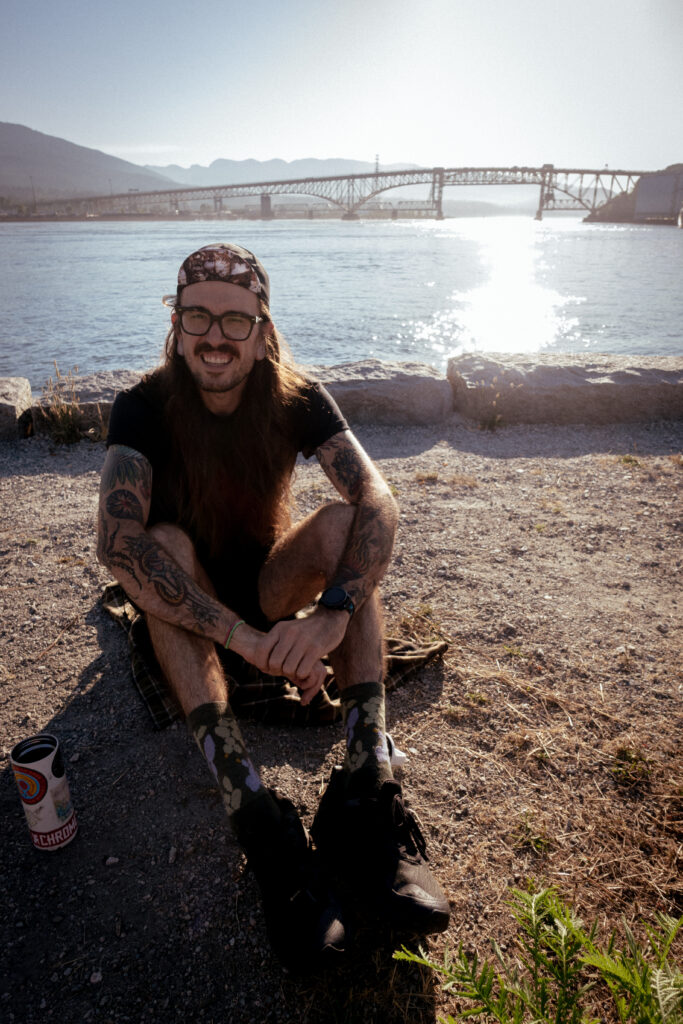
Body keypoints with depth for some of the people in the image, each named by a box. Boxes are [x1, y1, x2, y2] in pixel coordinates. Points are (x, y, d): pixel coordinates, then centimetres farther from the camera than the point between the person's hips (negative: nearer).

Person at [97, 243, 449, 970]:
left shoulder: (296, 399, -11)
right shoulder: (144, 408, -17)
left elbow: (377, 499, -26)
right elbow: (117, 542, -35)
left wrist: (336, 609, -44)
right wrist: (246, 638, -44)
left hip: (267, 588, 2)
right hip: (181, 607, -1)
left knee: (344, 521, -24)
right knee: (166, 542, -32)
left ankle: (367, 784, -37)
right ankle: (255, 816, -43)